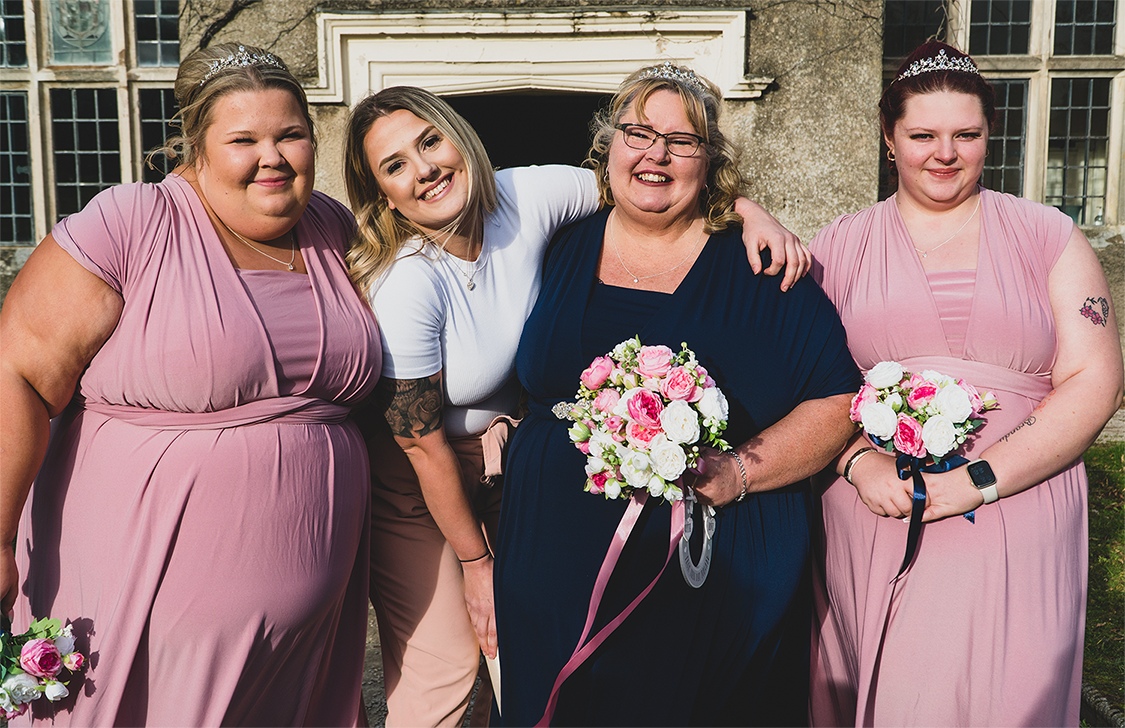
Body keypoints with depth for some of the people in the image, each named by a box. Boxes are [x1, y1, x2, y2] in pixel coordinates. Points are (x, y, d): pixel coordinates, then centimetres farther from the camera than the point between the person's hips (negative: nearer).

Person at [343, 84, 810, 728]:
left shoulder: (525, 197, -16)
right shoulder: (405, 284, -28)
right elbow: (422, 444, -20)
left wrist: (752, 211, -18)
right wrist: (475, 564, -10)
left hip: (502, 456, 5)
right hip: (414, 483, -5)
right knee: (445, 673, -2)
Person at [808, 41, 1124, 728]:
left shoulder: (1046, 236, 7)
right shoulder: (842, 247, 9)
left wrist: (977, 480, -13)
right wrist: (859, 460, -14)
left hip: (1015, 529, 0)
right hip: (870, 527, 1)